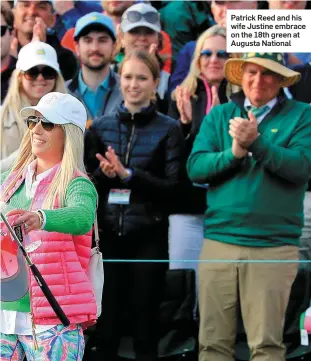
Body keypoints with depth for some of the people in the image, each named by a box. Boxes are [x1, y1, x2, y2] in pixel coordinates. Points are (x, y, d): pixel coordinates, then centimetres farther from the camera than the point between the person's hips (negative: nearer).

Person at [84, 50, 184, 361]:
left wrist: (127, 174, -18)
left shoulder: (169, 130, 0)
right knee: (106, 324, 4)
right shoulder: (100, 127, 8)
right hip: (107, 234, 2)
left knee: (145, 324, 5)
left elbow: (173, 186, -7)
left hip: (148, 236, -2)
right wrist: (103, 173, -13)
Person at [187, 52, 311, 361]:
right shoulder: (219, 115, 13)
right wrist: (234, 153, -13)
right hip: (218, 243, 3)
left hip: (274, 247, -3)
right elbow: (195, 167, 2)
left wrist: (255, 143, -19)